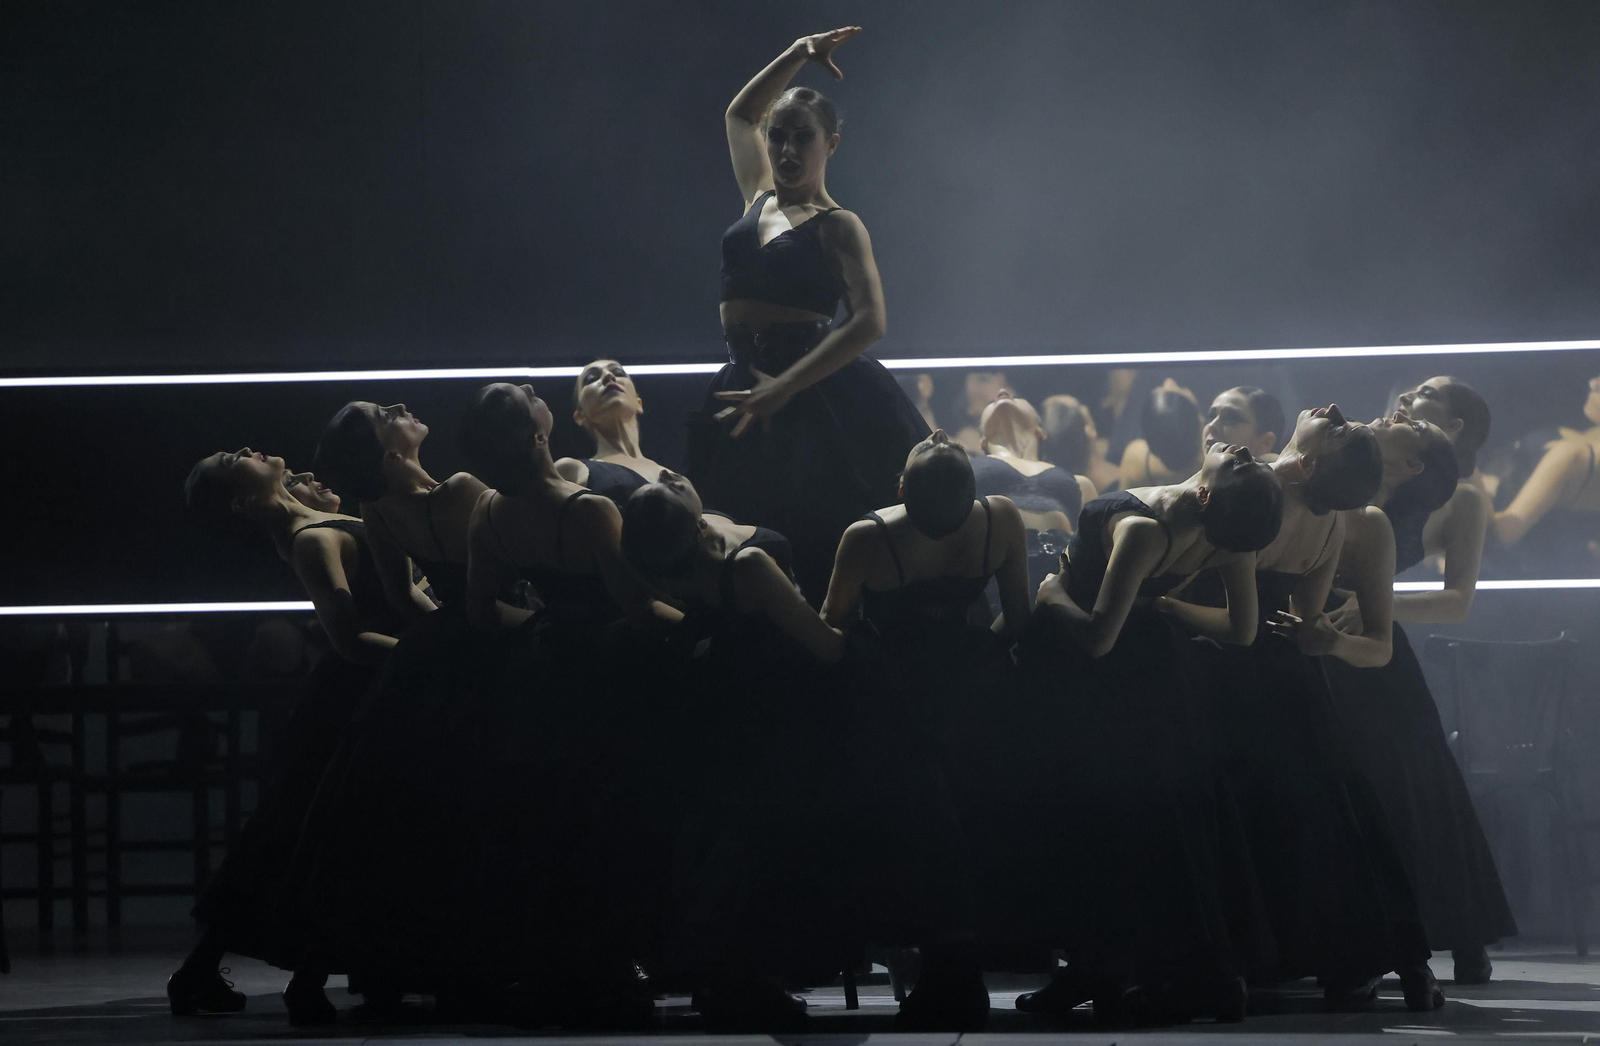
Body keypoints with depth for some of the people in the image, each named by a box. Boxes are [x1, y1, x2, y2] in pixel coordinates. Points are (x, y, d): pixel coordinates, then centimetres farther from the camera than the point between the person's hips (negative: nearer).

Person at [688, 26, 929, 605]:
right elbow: (741, 113, 32)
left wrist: (780, 391, -25)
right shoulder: (760, 198, 14)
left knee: (823, 549, -9)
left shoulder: (837, 226, -5)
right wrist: (796, 55, 20)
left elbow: (868, 322, -19)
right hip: (749, 388, 6)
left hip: (820, 400, -6)